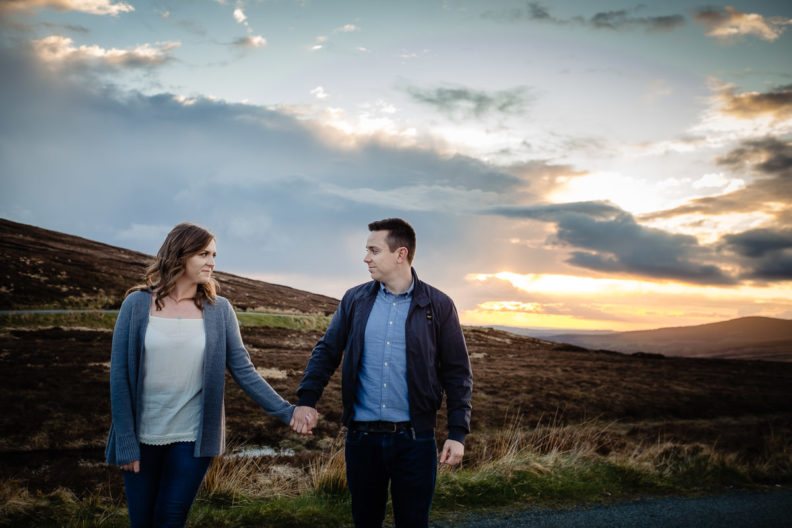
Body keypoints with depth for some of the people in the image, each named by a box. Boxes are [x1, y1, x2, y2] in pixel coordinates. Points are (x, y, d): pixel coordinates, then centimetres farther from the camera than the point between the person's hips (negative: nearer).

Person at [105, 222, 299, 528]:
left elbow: (244, 371, -3)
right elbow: (120, 377, -4)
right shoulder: (137, 305, -4)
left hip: (192, 440, 0)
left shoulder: (218, 310, 0)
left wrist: (286, 411, -12)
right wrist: (126, 444, -7)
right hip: (143, 438, 0)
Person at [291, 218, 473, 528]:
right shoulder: (355, 300, 5)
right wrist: (306, 400, -7)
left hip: (414, 437, -2)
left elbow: (457, 374, -1)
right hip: (361, 436, 2)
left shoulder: (438, 305, -2)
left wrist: (457, 433, -7)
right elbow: (326, 352, 8)